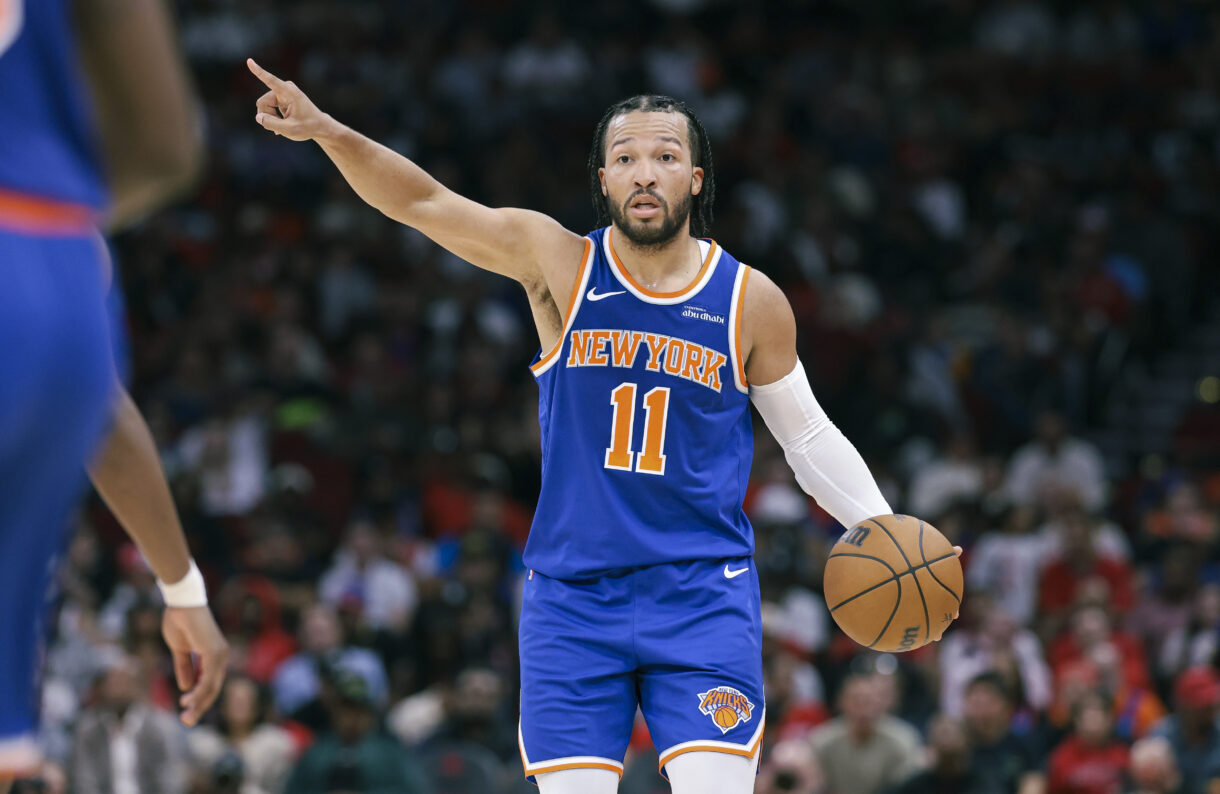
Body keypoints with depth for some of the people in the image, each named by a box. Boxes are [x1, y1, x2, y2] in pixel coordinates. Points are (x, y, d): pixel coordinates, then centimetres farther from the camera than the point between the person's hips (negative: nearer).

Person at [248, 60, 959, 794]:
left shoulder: (751, 302, 1)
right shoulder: (559, 263, -1)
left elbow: (809, 435, 13)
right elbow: (423, 202, -8)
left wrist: (885, 532, 1)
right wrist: (326, 131, -22)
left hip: (702, 595, -1)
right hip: (573, 595, 1)